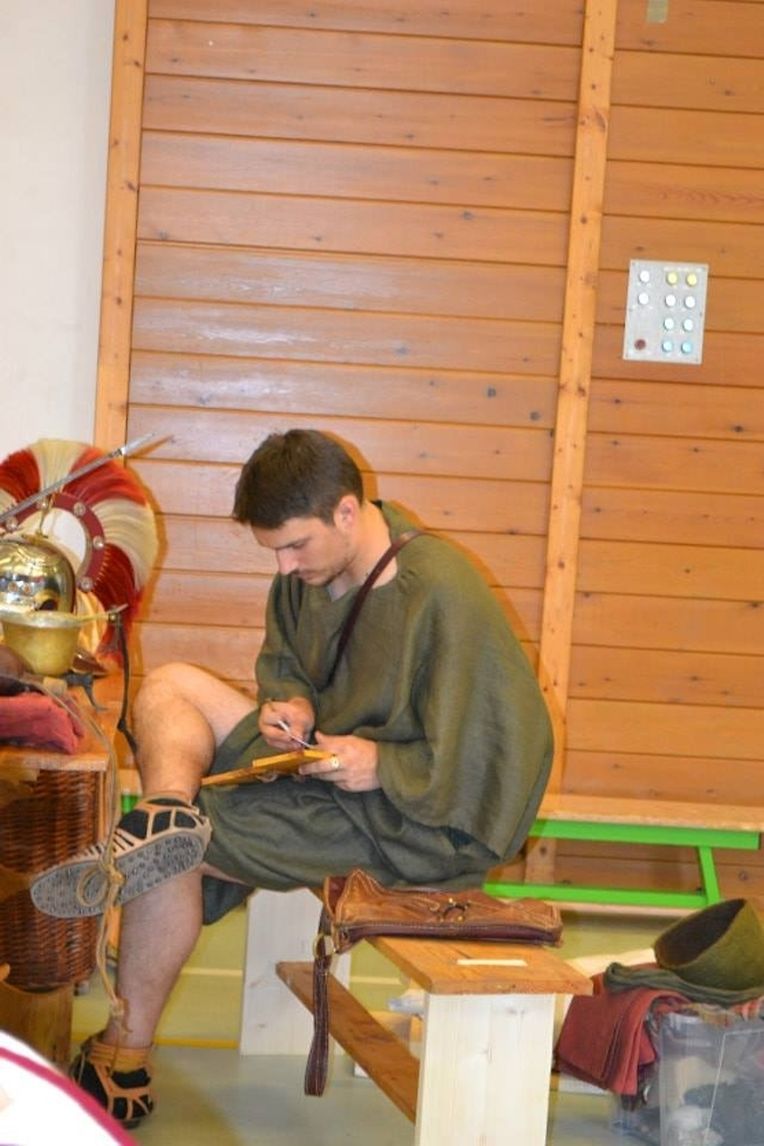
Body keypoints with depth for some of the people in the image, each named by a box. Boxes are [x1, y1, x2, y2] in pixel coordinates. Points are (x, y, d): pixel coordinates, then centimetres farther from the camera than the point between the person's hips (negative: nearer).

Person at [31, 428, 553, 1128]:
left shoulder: (443, 596, -24)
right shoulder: (310, 567, 1)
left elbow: (508, 750, -22)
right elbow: (285, 666, 18)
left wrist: (382, 765, -26)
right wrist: (289, 705, -5)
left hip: (406, 818, -10)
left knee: (174, 855, -19)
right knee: (169, 688, 1)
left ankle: (123, 1063, -8)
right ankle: (168, 812, -32)